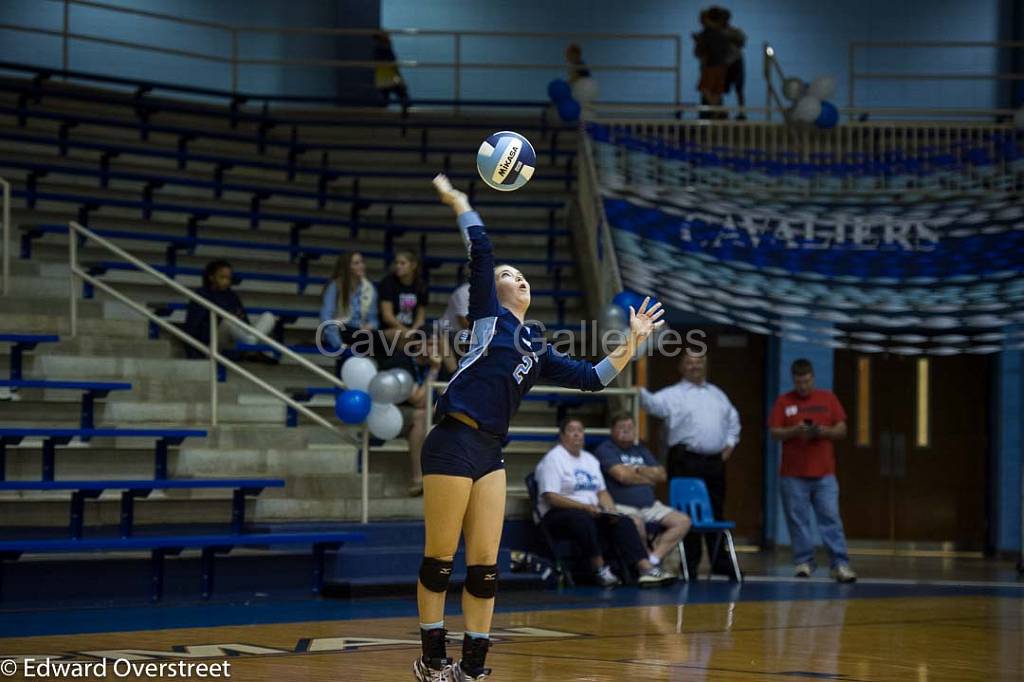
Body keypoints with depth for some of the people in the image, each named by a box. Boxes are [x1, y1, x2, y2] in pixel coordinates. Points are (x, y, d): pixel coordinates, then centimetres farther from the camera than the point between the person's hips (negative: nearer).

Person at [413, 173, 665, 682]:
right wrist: (456, 201, 3)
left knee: (484, 566, 2)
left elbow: (591, 378, 18)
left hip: (490, 453, 6)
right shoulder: (489, 314, 7)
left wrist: (631, 344, 12)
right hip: (453, 444, -6)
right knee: (440, 560, -2)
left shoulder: (536, 349, 22)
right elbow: (480, 251, -1)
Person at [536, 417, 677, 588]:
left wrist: (611, 511, -3)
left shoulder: (590, 459, 21)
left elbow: (602, 492, 19)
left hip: (592, 511, 7)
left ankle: (645, 568, -32)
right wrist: (585, 507, -20)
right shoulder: (553, 459, -3)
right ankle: (600, 569, -33)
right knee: (584, 519, -39)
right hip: (559, 514, -7)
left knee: (623, 521, -18)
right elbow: (551, 498, -13)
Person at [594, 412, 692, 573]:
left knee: (683, 521, -10)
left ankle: (653, 559, -20)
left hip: (650, 506, 7)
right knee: (636, 523, -39)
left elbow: (662, 475, 13)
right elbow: (622, 475, -13)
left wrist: (638, 470, -3)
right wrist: (649, 477, 3)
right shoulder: (605, 450, 1)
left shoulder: (641, 450, 22)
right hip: (621, 506, -7)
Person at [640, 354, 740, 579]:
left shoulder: (717, 394, 19)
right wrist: (641, 393, -41)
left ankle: (720, 562, 21)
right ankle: (690, 564, 2)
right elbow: (655, 403, -20)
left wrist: (730, 443, 14)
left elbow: (733, 419, 28)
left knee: (716, 513, 12)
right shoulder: (674, 395, -1)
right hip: (686, 461, -5)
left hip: (715, 461, 5)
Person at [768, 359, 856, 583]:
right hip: (793, 474, 0)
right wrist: (795, 431, -17)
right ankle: (803, 562, 10)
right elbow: (774, 433, 0)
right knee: (798, 520, 1)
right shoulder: (784, 402, 5)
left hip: (824, 474, 0)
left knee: (831, 518, -4)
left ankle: (840, 564, -6)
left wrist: (823, 431, -13)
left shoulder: (828, 399, 8)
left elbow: (842, 430, 7)